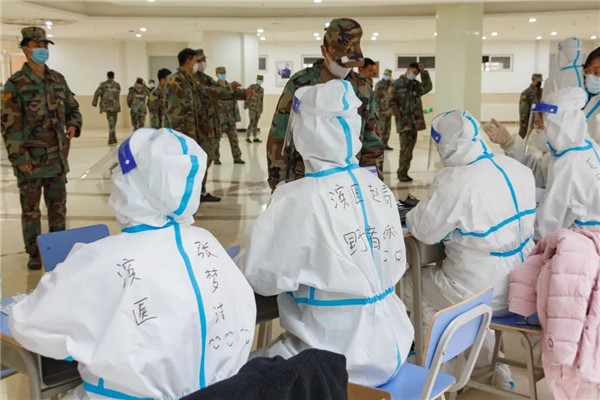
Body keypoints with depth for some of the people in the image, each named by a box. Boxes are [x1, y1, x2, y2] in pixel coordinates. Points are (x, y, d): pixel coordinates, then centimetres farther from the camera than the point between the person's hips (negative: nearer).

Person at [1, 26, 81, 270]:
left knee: (58, 205, 12)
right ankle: (33, 253, 17)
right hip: (30, 160, -4)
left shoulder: (58, 80, 7)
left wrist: (73, 125, -5)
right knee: (30, 208, 6)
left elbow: (73, 108, 17)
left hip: (57, 157, 4)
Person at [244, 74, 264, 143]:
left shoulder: (262, 89, 11)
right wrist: (245, 104, -12)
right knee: (252, 122, -10)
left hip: (258, 108, 5)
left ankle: (255, 138, 10)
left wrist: (261, 109, 15)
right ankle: (247, 137, -2)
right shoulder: (251, 87, -5)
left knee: (256, 123, 7)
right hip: (252, 107, -5)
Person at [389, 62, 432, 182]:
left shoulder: (416, 84, 13)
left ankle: (403, 172, 16)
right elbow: (391, 102, -6)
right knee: (406, 148, -12)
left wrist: (424, 72, -11)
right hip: (403, 122, -6)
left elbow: (427, 88, -5)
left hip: (415, 121, 6)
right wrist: (400, 116, -13)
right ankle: (402, 173, -6)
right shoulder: (396, 84, -2)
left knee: (410, 148, 8)